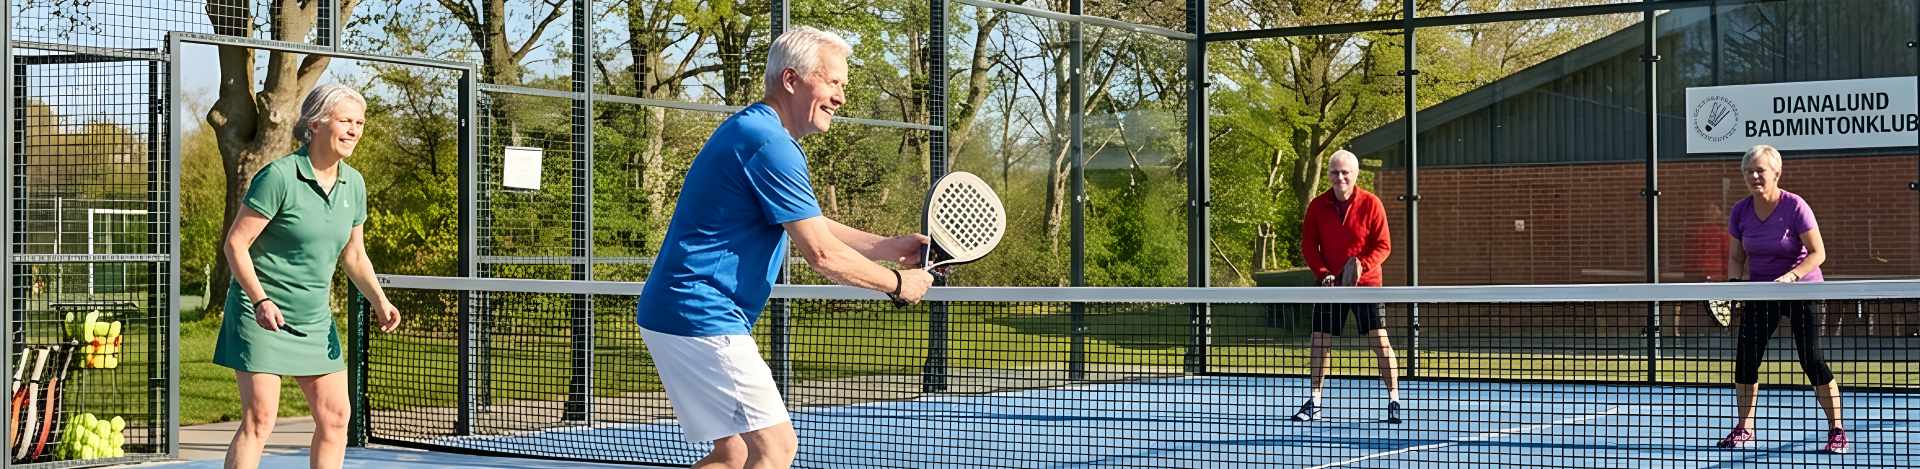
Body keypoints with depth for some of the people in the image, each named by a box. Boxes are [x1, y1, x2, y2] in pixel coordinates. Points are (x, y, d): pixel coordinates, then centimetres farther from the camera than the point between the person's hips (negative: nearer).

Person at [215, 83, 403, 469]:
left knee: (335, 416, 5)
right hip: (261, 315, -7)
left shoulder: (354, 184, 5)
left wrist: (379, 300, 0)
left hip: (315, 319, 7)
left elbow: (354, 255, 15)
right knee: (260, 419, -10)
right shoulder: (279, 176, -16)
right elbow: (235, 243, -15)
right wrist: (260, 300, -25)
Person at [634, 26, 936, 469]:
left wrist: (890, 247, 12)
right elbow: (823, 254, -18)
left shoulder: (750, 131, 17)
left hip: (675, 314, 11)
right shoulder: (770, 145, -17)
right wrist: (899, 283, -4)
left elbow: (814, 228, 23)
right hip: (703, 316, -11)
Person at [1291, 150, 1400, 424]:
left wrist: (1362, 265, -22)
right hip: (1330, 284, 3)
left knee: (1380, 341, -8)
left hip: (1365, 283, -3)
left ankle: (1394, 402, 1)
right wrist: (1323, 273, -10)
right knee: (1320, 341, 3)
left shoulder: (1371, 204, -7)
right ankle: (1314, 403, 15)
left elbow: (1383, 245, -6)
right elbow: (1308, 245, 4)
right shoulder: (1317, 206, 0)